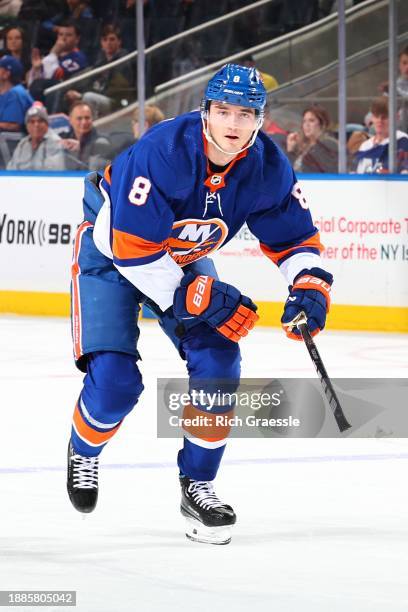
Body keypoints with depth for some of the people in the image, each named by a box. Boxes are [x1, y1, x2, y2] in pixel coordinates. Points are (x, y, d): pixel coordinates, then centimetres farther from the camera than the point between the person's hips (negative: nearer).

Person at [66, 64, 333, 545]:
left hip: (184, 258, 5)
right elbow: (132, 247, -33)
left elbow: (294, 236, -4)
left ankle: (197, 486, 6)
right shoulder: (162, 151, -35)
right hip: (110, 251, -5)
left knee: (217, 365, -11)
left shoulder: (268, 169, -19)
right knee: (115, 380, -16)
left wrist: (310, 287, -24)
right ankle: (84, 452, 18)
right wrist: (196, 297, -31)